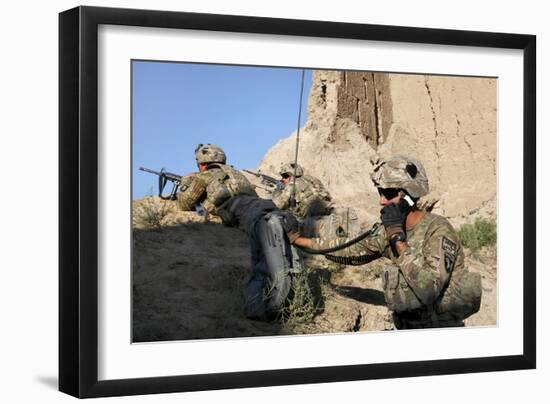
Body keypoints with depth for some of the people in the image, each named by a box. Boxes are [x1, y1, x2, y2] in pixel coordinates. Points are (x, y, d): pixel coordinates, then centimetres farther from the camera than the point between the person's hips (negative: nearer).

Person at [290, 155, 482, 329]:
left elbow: (428, 289, -28)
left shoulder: (438, 230, -18)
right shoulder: (388, 229, 2)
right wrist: (298, 239, 9)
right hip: (407, 328, 6)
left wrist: (398, 238, -25)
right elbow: (352, 249, 10)